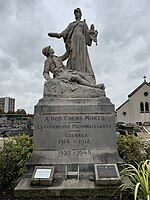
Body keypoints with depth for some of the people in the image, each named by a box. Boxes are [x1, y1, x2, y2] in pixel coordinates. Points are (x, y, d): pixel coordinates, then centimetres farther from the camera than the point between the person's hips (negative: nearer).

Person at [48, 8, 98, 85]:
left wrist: (92, 30, -6)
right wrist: (58, 34, 0)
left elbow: (87, 33, 15)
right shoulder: (71, 24, 33)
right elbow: (66, 32, 17)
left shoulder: (84, 23, 27)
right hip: (73, 40, 3)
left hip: (80, 39, -2)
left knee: (80, 57, -21)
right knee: (73, 57, -17)